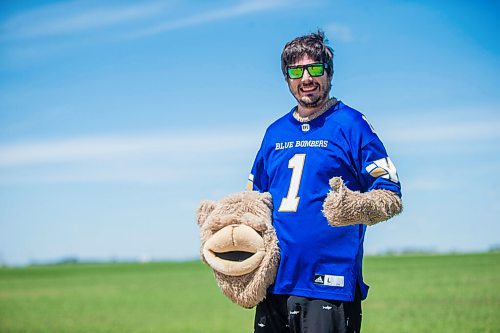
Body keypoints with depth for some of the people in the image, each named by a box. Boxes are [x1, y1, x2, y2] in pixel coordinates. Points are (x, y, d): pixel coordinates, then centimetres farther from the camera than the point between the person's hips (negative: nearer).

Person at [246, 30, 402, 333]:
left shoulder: (351, 124, -1)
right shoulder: (276, 132, 16)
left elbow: (392, 197, -6)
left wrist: (355, 207, -27)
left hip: (328, 286, -5)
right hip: (274, 282, 5)